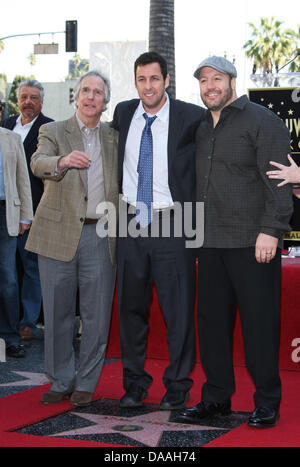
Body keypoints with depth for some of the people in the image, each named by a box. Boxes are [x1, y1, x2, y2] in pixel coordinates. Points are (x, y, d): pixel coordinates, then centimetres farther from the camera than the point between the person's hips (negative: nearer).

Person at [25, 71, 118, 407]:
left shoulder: (114, 137, 14)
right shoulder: (53, 132, 5)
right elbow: (38, 164, -16)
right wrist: (62, 161, -38)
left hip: (100, 236, 2)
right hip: (58, 234, -1)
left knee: (96, 315, 2)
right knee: (57, 312, 5)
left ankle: (85, 383, 17)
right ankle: (60, 382, 19)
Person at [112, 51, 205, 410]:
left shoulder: (192, 118, -5)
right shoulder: (123, 113, 8)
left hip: (172, 223, -4)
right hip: (131, 223, 4)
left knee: (178, 310, 1)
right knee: (130, 306, 10)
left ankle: (177, 386, 16)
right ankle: (134, 384, 24)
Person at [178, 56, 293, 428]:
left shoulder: (262, 121, -3)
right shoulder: (202, 129, 18)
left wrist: (271, 230, -18)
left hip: (252, 244, -7)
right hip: (211, 244, 7)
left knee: (259, 324, -1)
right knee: (212, 320, 9)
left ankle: (267, 402, 11)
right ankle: (216, 397, 21)